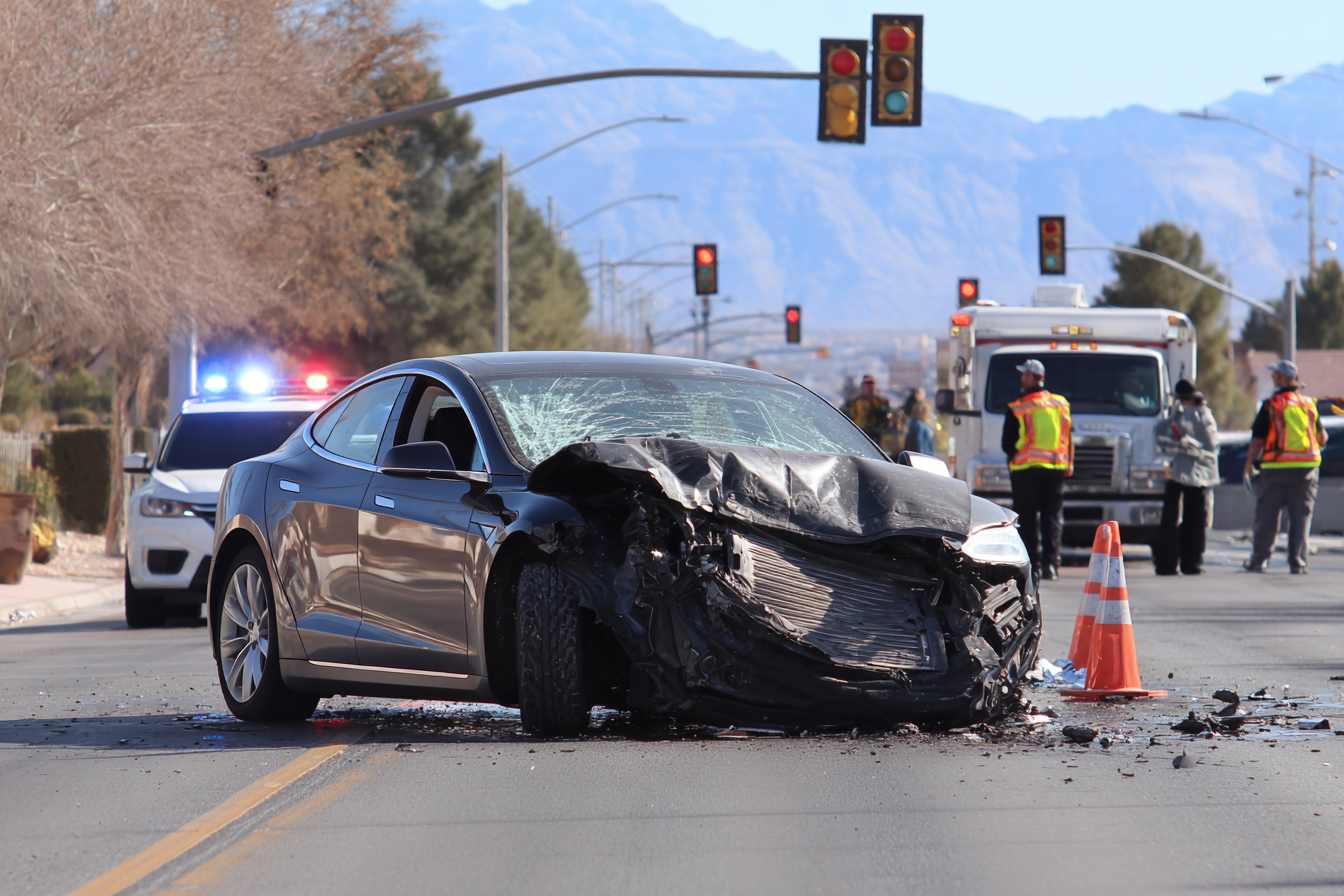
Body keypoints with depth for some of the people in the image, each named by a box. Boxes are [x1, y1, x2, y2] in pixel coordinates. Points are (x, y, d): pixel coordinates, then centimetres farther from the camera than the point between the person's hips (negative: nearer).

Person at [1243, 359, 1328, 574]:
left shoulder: (1271, 405, -6)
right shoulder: (1309, 404, 6)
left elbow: (1257, 440, -4)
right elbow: (1322, 438, 11)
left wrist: (1249, 465, 11)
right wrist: (1315, 447, 34)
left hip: (1276, 469, -3)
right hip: (1306, 468, 3)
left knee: (1267, 516, 5)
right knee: (1301, 516, 6)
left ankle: (1259, 561, 9)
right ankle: (1297, 563, 2)